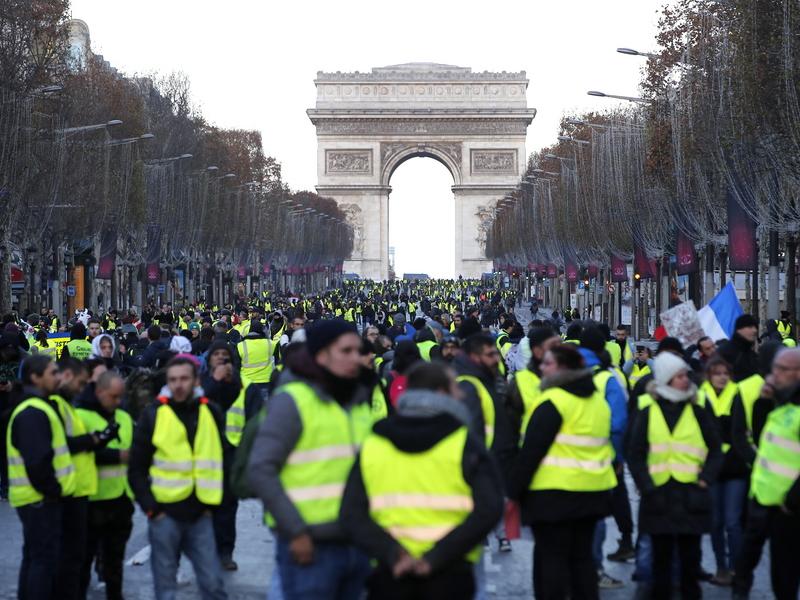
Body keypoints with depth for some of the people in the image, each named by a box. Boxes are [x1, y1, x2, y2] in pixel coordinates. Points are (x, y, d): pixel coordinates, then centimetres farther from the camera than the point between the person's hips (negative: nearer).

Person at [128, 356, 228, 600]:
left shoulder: (211, 413, 5)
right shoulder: (153, 414, -2)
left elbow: (221, 460, 14)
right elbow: (137, 468, 1)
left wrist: (213, 502, 6)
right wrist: (150, 507, -5)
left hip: (200, 514, 2)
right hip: (165, 513, -2)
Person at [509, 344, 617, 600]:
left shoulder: (553, 401, -15)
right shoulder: (598, 399, 12)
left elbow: (531, 450, -16)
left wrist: (515, 489, -10)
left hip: (555, 492, -8)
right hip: (593, 490, 8)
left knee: (551, 557, -1)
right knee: (582, 555, 14)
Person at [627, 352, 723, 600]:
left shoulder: (698, 413, 6)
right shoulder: (648, 414, 4)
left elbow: (715, 451, 7)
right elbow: (635, 455, 2)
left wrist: (706, 479, -7)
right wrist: (646, 485, -9)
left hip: (691, 495, 0)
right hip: (659, 495, 0)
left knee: (690, 554, 5)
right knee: (661, 554, 6)